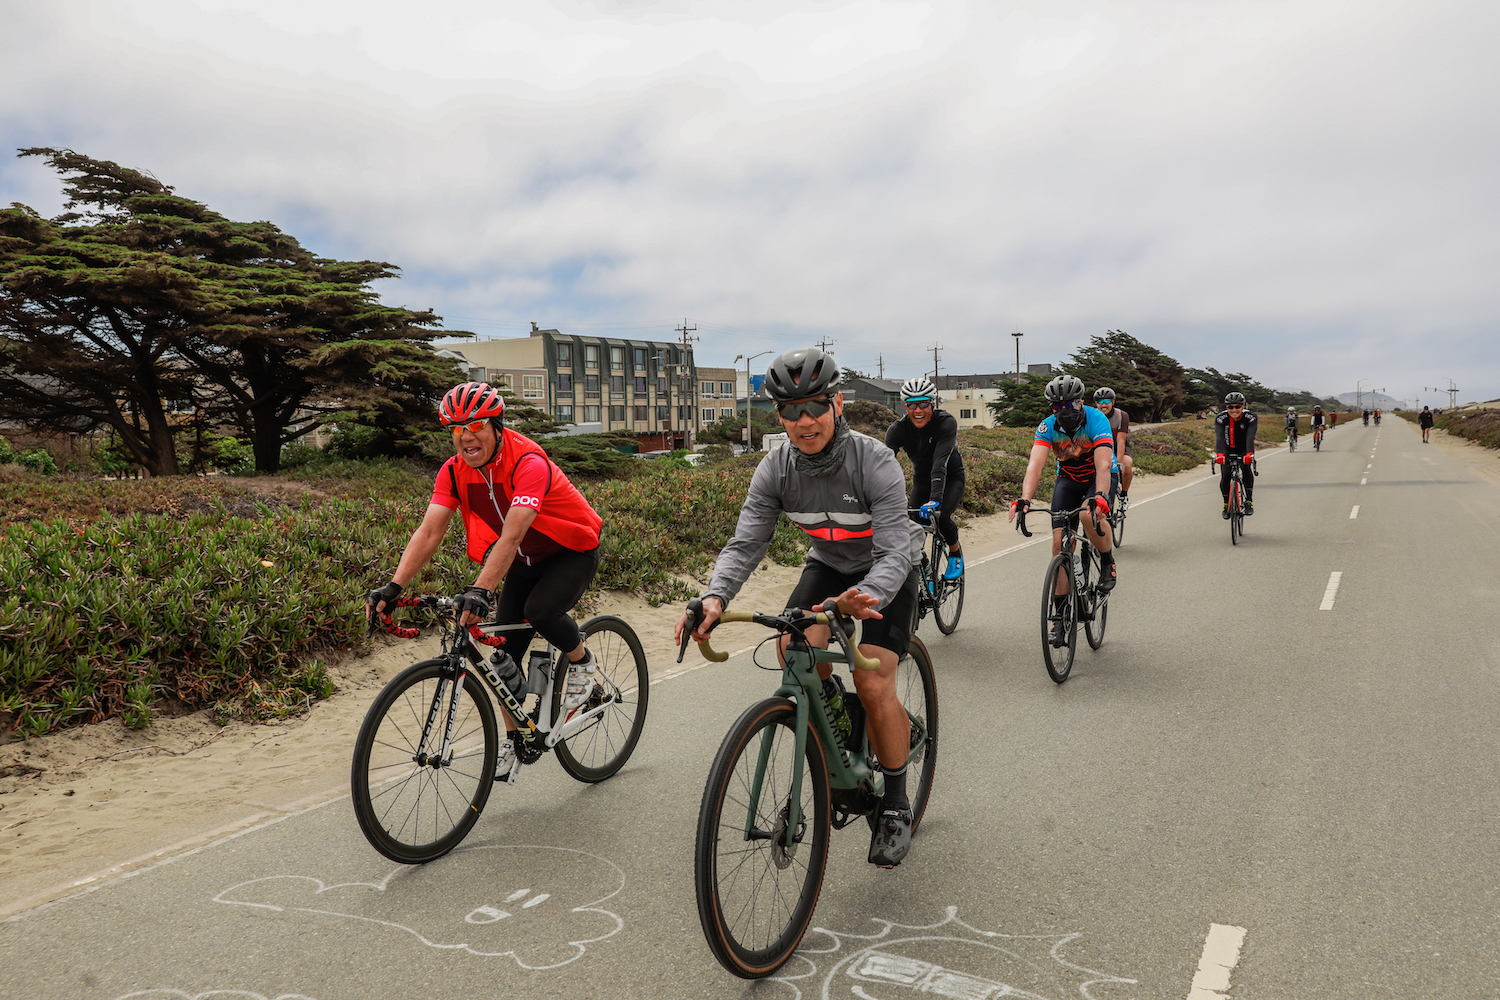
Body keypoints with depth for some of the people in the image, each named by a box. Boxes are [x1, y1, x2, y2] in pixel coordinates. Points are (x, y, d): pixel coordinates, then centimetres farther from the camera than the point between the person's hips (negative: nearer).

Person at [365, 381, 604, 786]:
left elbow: (511, 535, -42)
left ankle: (582, 660, -1)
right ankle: (514, 738, 18)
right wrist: (393, 587, -30)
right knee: (504, 652, -1)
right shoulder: (454, 471, -12)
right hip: (525, 562, 6)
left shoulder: (528, 462, -31)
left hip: (573, 552, -6)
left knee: (540, 611, -33)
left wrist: (481, 590, -53)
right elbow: (428, 532, -18)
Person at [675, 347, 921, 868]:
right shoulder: (775, 469, -18)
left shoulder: (875, 462, -30)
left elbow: (895, 553, -36)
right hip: (828, 565, 4)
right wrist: (715, 597, -42)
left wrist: (865, 598, -57)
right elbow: (744, 543, -22)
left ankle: (895, 805, 5)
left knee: (874, 685, -17)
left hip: (885, 571, -3)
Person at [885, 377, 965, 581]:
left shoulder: (946, 422, -27)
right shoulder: (898, 429, -19)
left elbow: (940, 463, -40)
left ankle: (956, 552, 4)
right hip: (921, 480, 3)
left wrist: (935, 499, -52)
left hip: (951, 478, -3)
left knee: (940, 516, -27)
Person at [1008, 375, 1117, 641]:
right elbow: (1035, 464, -30)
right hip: (1068, 479, 3)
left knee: (1091, 514, -36)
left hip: (1097, 478, -3)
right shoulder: (1047, 427, -18)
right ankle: (1059, 611, 0)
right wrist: (1024, 499, -48)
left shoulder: (1096, 420, -26)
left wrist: (1099, 496, -56)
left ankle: (1108, 562, -7)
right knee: (1060, 542, -9)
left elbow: (1103, 463, -39)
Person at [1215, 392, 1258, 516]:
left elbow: (1250, 436, -37)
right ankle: (1226, 504, 8)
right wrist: (1219, 454, -55)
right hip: (1228, 450, 1)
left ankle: (1249, 501, -20)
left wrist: (1250, 453, -55)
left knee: (1246, 468, -29)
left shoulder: (1250, 417, -23)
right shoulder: (1220, 418, -23)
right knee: (1225, 476, -16)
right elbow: (1219, 437, -37)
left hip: (1243, 450, -1)